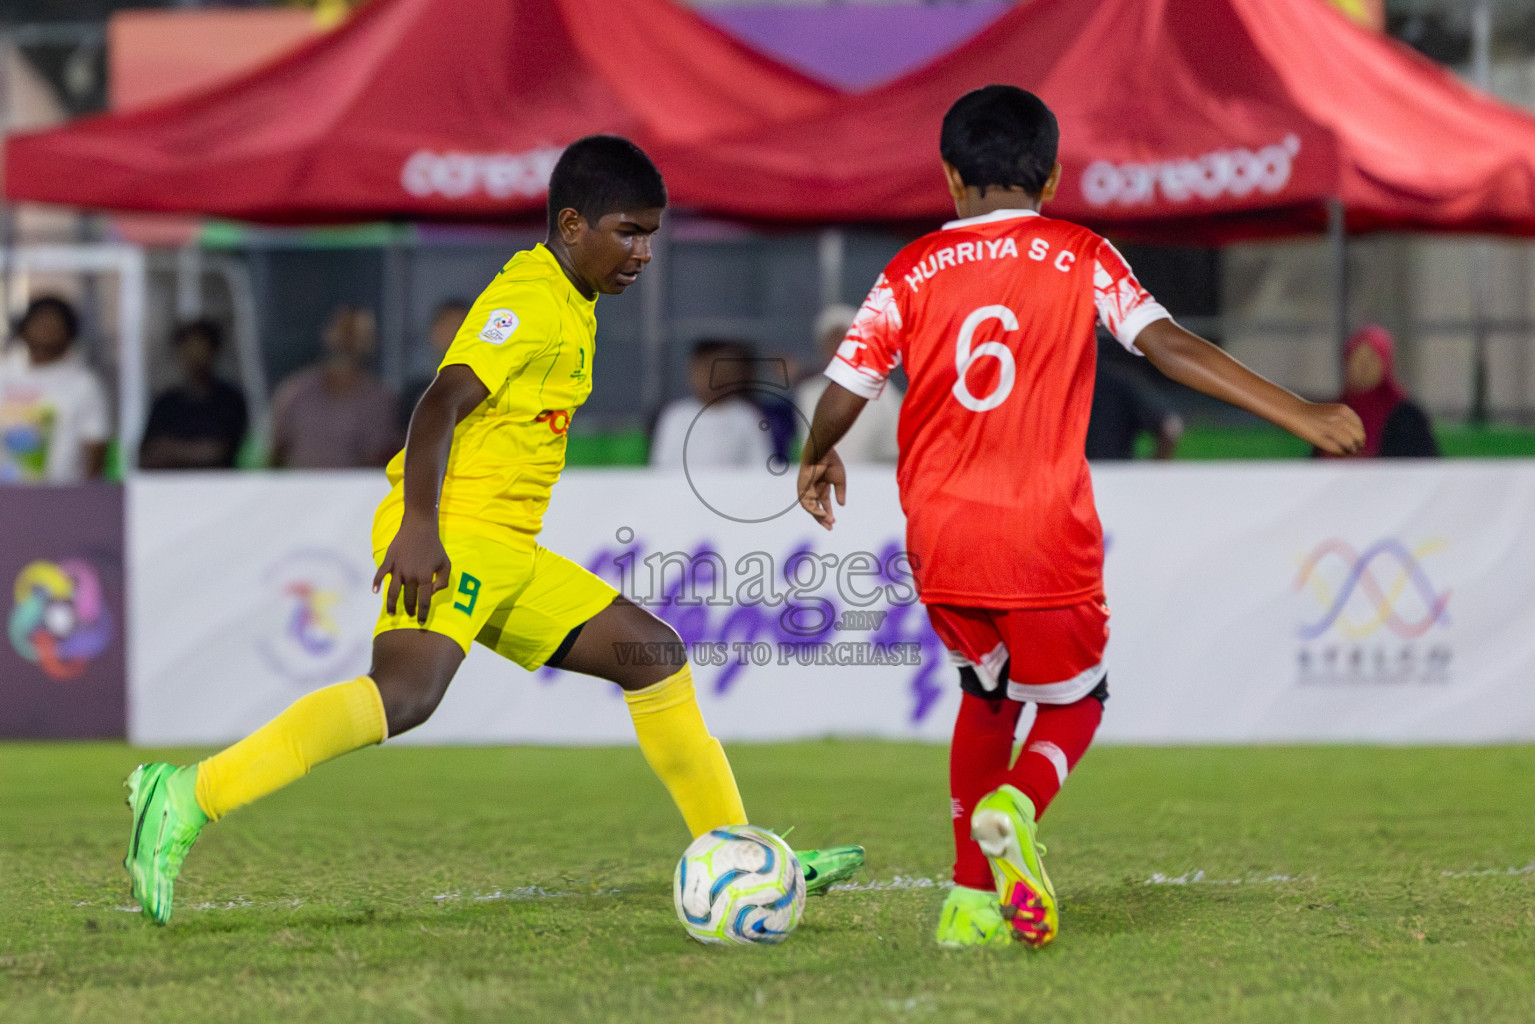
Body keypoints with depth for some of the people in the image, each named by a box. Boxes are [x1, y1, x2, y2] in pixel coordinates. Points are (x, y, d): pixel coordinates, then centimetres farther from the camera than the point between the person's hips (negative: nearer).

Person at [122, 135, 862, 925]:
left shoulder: (569, 308, 21)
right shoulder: (530, 298, -9)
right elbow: (442, 402, -20)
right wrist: (419, 526, -29)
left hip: (507, 557, 11)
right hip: (453, 536, -10)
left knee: (653, 653, 11)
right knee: (408, 691, -31)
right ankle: (185, 799, -35)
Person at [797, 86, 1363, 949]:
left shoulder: (913, 271, 6)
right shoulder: (1081, 259, 2)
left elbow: (842, 398, 5)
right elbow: (1171, 348, -7)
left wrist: (819, 461, 27)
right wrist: (1300, 415, -6)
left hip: (939, 538, 3)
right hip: (1045, 537, -3)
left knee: (986, 692, 26)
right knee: (1074, 702, 16)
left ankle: (974, 898, 16)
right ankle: (1016, 807, -19)